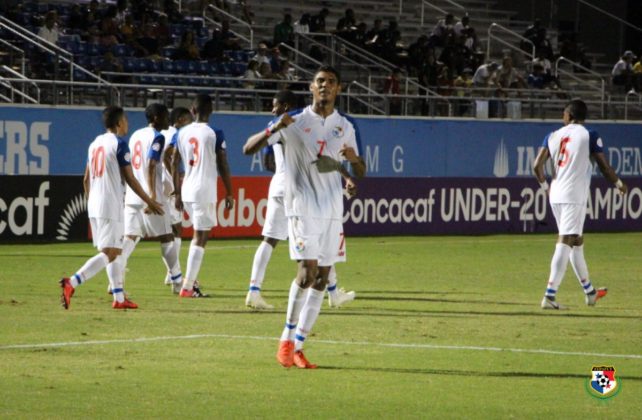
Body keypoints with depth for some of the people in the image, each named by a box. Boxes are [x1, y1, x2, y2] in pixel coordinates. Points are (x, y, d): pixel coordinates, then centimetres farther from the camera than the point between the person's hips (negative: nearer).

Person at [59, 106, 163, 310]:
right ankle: (72, 283, -26)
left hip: (94, 206, 8)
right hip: (111, 206, -8)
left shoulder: (95, 143, 15)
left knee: (116, 251, 14)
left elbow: (86, 180, 17)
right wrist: (149, 202, -1)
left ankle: (119, 297, 13)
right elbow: (129, 178, -8)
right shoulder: (119, 143, -8)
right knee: (109, 253, -11)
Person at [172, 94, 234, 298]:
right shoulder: (214, 134, -7)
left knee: (198, 236, 21)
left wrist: (177, 193, 19)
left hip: (187, 191, 6)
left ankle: (192, 281, 14)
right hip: (205, 192, -6)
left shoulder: (182, 133, 7)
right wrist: (229, 193, 3)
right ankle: (188, 287, -8)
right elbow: (223, 166, -6)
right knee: (200, 238, -3)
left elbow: (174, 164, 11)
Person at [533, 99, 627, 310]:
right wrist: (619, 184, 14)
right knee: (565, 243, -11)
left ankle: (589, 291, 30)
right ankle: (549, 296, -21)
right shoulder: (589, 136, -3)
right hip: (575, 196, -6)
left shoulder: (553, 136, 9)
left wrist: (545, 186, 22)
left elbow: (537, 165, 4)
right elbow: (604, 166, -3)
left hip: (556, 196, 6)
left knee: (576, 241, 18)